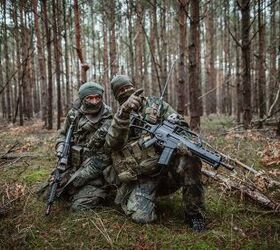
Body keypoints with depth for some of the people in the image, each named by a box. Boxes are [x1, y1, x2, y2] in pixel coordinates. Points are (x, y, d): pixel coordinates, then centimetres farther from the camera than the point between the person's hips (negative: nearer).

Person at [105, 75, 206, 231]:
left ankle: (195, 213, -12)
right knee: (141, 216, -24)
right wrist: (124, 112, -26)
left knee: (189, 160, -32)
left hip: (167, 165, 1)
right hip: (141, 178, 0)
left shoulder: (156, 104, 14)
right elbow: (112, 142, -10)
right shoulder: (119, 118, 12)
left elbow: (181, 125, 5)